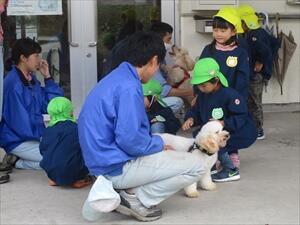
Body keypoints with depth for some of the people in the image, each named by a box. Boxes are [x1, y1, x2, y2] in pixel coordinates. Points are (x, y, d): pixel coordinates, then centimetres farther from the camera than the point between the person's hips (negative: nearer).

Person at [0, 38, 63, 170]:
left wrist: (47, 77, 0)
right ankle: (17, 162, -4)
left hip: (33, 135, 9)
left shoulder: (31, 79, 7)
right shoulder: (13, 84, -21)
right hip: (18, 141, -9)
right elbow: (22, 125, -23)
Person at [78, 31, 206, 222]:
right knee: (196, 166, -5)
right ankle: (137, 199, -5)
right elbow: (129, 139, -26)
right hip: (117, 166, -10)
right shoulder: (129, 87, -21)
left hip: (105, 160, 10)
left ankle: (125, 190, 12)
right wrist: (159, 144, -8)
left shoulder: (116, 78, 10)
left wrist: (155, 143, 16)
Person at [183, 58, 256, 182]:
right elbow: (196, 111, 9)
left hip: (243, 133, -9)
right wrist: (191, 118, -13)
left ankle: (231, 171, -14)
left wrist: (223, 123, -38)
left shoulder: (230, 95, -24)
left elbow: (240, 118, -26)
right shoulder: (202, 95, -1)